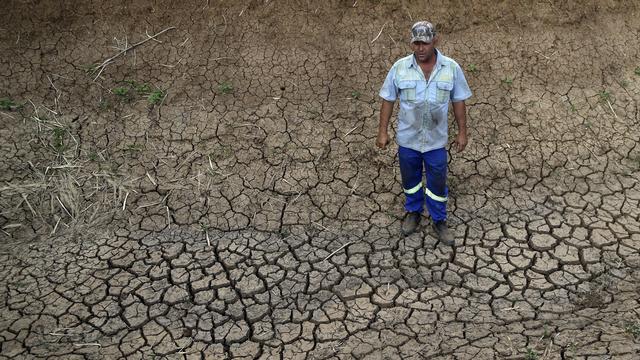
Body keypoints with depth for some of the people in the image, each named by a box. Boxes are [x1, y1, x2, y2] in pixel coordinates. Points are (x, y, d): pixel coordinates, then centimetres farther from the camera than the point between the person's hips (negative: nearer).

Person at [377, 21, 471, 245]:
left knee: (437, 183, 10)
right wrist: (382, 132, -3)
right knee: (410, 179, 18)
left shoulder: (451, 68, -9)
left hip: (436, 140, -1)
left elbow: (458, 101, 0)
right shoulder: (400, 67, -10)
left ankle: (439, 221, 29)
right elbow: (388, 100, -3)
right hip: (407, 138, 1)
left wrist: (462, 132, 1)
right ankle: (413, 212, 41)